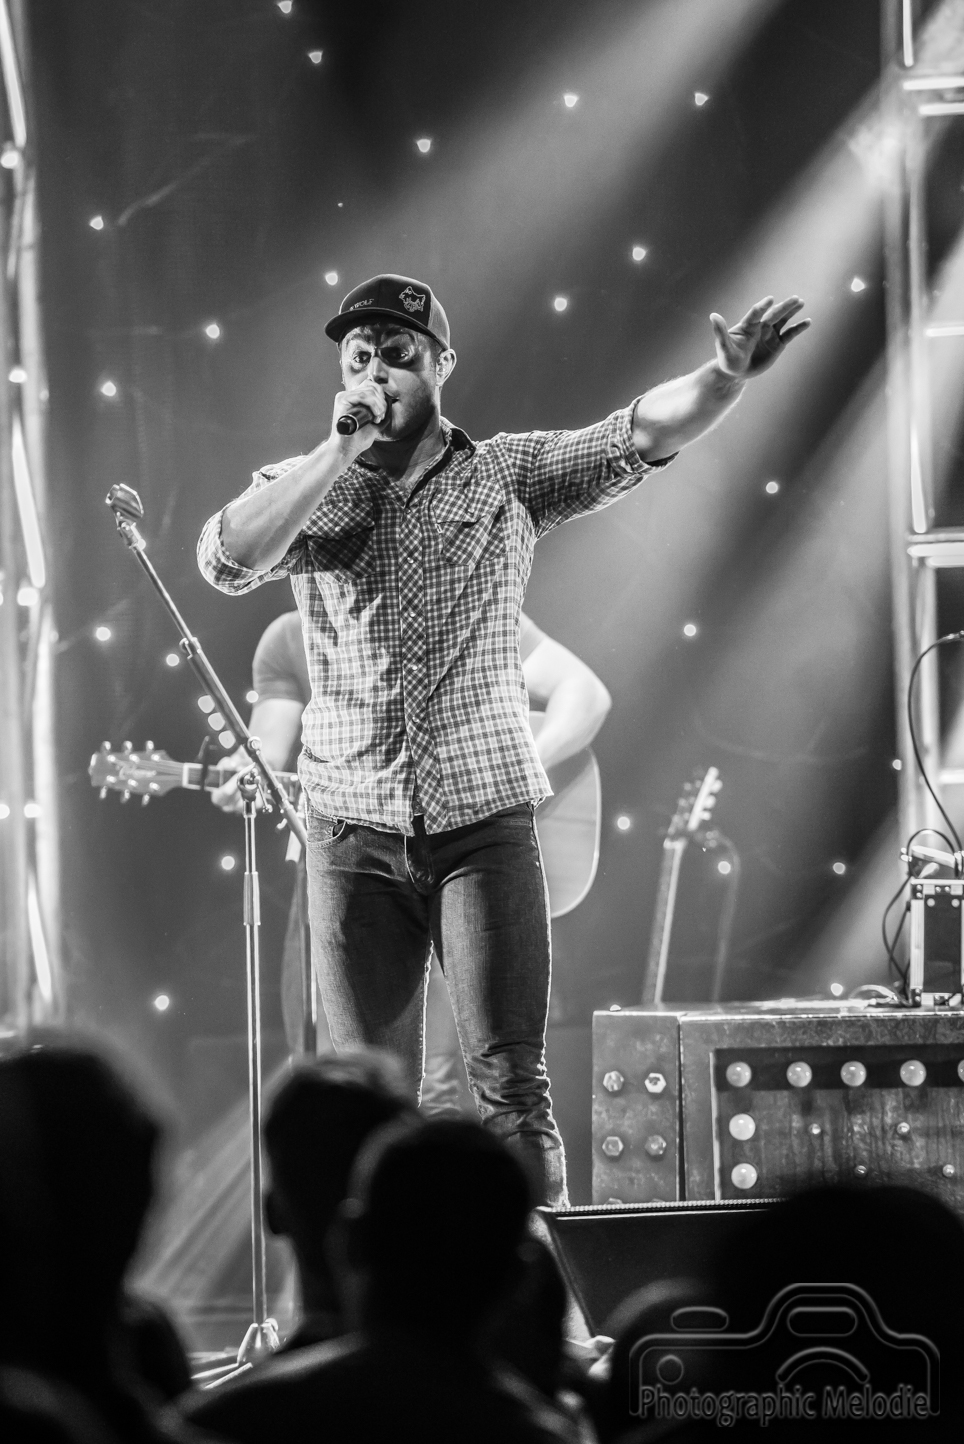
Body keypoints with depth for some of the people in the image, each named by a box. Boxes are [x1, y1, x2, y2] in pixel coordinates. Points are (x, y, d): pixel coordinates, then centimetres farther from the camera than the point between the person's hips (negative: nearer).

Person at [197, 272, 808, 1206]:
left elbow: (641, 436, -7)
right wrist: (339, 452, -14)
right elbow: (226, 562, -11)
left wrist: (725, 380, -25)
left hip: (484, 820, -1)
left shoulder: (508, 477, 5)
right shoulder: (304, 491, 7)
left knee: (511, 1085, -8)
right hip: (355, 830, 2)